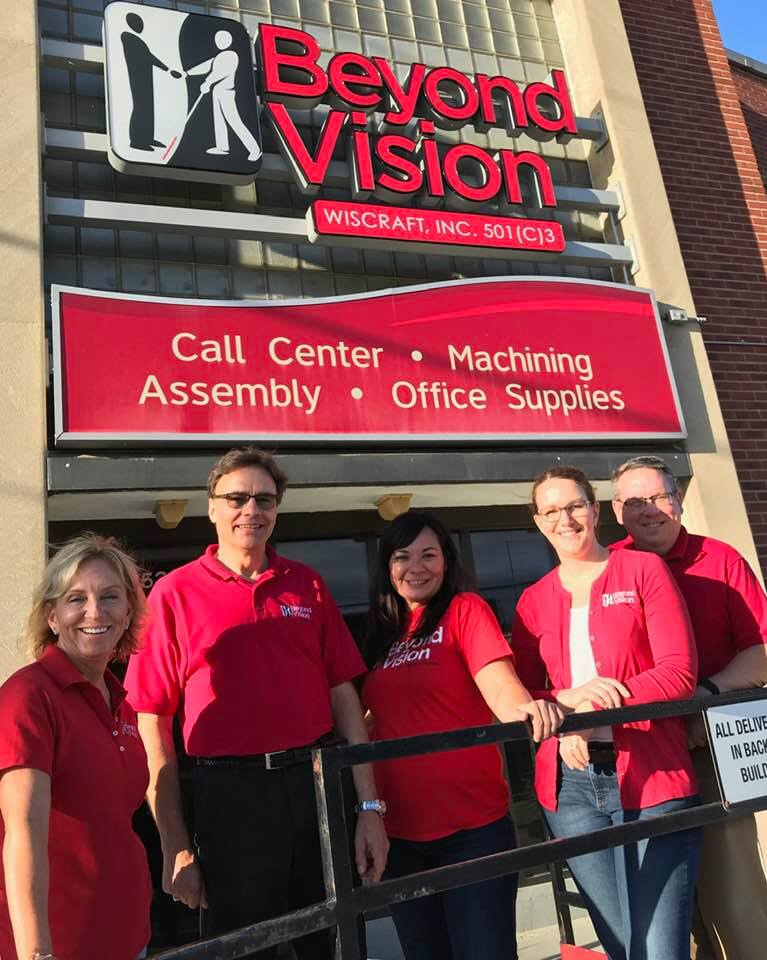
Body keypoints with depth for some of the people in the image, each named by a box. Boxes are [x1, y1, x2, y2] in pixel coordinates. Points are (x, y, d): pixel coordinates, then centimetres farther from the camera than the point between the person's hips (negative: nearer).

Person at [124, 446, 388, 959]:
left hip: (320, 784, 3)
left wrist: (370, 805, 1)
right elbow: (153, 723, -3)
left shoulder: (308, 584, 5)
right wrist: (176, 845, -4)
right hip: (231, 795, -2)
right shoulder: (174, 593, -4)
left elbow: (344, 695, 5)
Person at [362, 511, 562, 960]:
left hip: (473, 823, -5)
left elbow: (498, 679, -23)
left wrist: (524, 710, -43)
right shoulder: (382, 632, 9)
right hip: (399, 829, 6)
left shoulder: (464, 609, -6)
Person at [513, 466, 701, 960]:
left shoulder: (644, 570, 1)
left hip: (651, 776, -3)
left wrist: (598, 705, -18)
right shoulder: (533, 601, 10)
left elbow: (680, 671, -7)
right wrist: (567, 701, -14)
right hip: (570, 783, 3)